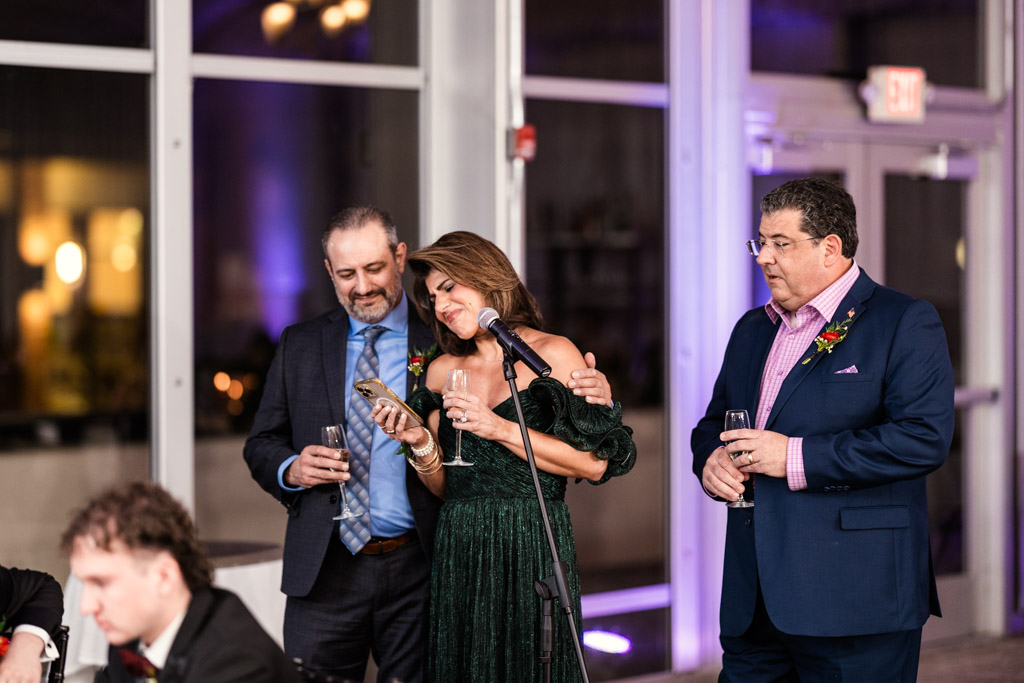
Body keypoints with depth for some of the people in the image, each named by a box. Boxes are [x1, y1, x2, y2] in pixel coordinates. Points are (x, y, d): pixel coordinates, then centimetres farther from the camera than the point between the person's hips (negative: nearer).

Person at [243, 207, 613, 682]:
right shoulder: (300, 346, 11)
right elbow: (261, 444, 15)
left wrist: (588, 399, -17)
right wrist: (290, 469, -7)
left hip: (417, 571, -2)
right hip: (325, 570, 2)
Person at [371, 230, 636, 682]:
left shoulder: (551, 355, -2)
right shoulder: (443, 370, 13)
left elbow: (595, 463, -11)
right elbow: (445, 486, 15)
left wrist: (501, 429, -14)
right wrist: (420, 445, -4)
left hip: (531, 550, -4)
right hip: (458, 555, 5)